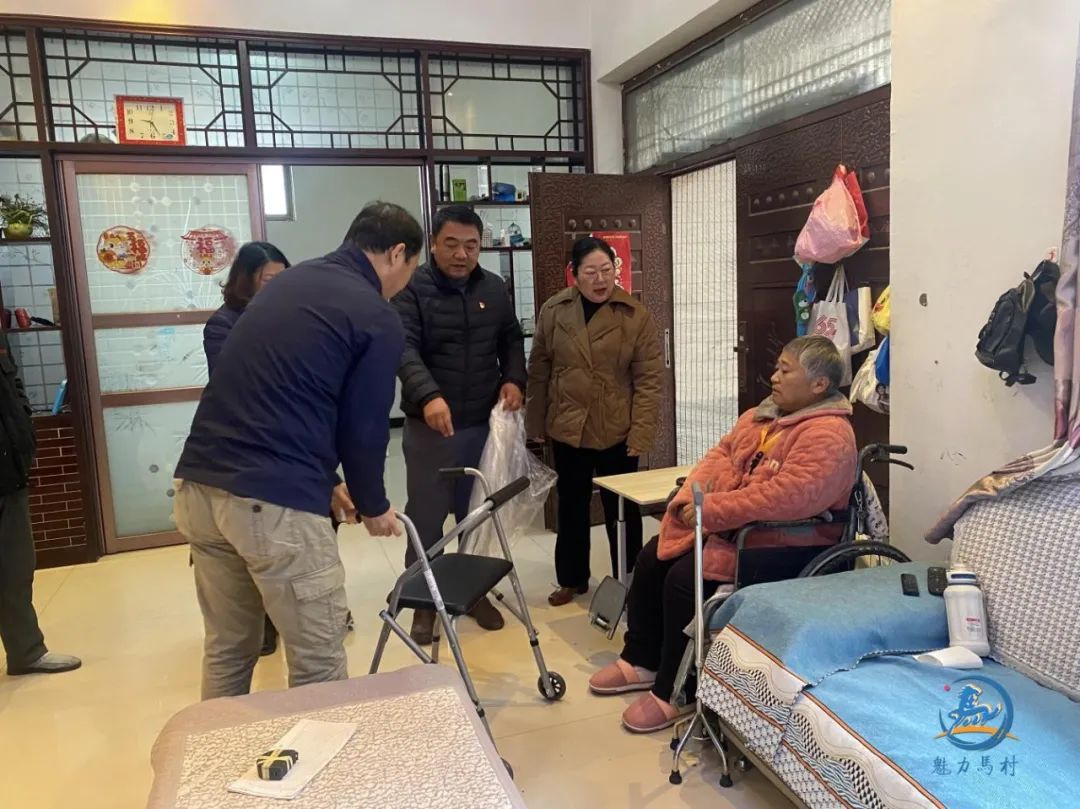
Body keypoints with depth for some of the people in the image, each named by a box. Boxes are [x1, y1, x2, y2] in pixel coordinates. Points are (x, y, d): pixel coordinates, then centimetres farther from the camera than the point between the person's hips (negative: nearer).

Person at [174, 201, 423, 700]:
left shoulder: (287, 282, 18)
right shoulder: (377, 319, -3)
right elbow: (363, 427, -1)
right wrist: (373, 505, 18)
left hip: (199, 484, 8)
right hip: (273, 502, -8)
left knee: (226, 650, 23)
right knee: (318, 664, 9)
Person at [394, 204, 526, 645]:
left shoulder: (494, 288, 8)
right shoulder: (412, 289, -8)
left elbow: (511, 339, 16)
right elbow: (405, 350, -21)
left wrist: (514, 379, -3)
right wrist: (428, 396, -37)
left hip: (484, 423, 4)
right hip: (429, 426, -4)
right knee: (426, 517, 5)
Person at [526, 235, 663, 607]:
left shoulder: (636, 315, -7)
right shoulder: (553, 311, -1)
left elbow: (649, 377, -9)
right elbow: (539, 370, 4)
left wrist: (641, 432, -15)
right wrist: (536, 422, 3)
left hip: (617, 431, -2)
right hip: (567, 429, 2)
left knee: (621, 509, 11)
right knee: (571, 507, 16)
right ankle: (572, 579, 33)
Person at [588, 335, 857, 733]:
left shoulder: (828, 435, -20)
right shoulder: (765, 415, 11)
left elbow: (787, 496, -32)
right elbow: (722, 454, 8)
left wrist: (711, 510, -27)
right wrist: (695, 497, -12)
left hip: (775, 544, -9)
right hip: (728, 525, 10)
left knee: (685, 578, -22)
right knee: (653, 558, 2)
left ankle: (672, 691, -4)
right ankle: (641, 660, 18)